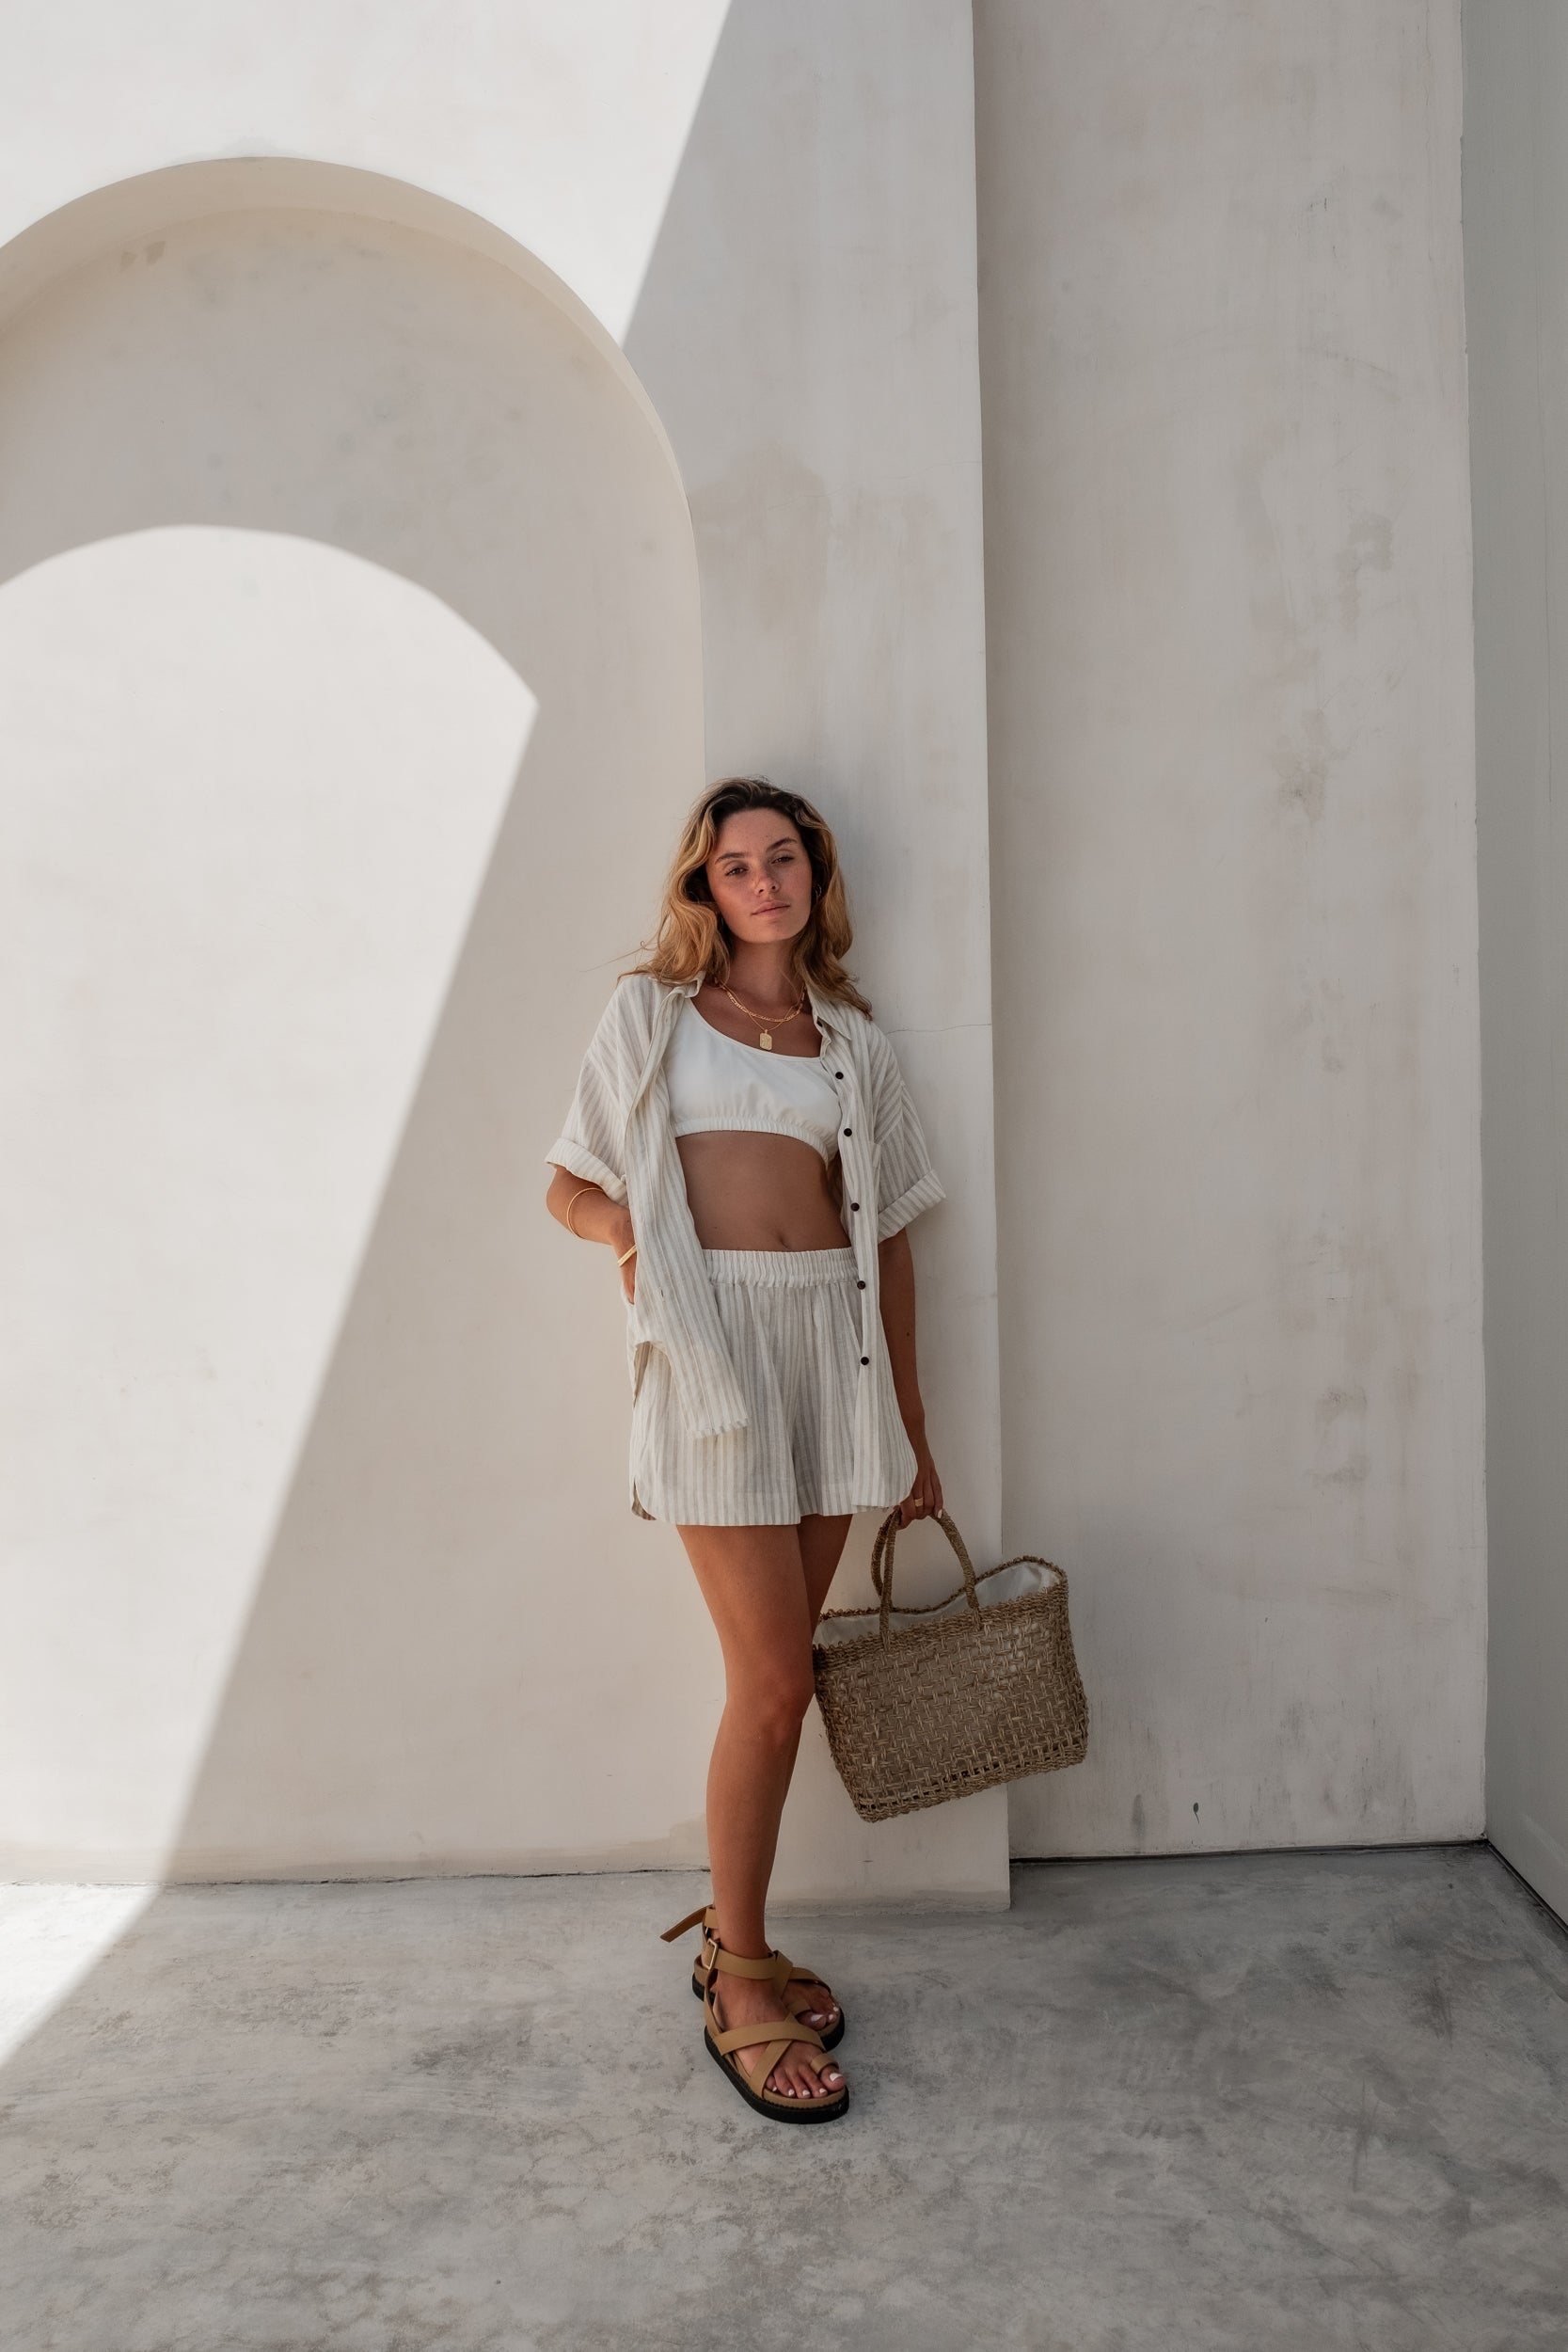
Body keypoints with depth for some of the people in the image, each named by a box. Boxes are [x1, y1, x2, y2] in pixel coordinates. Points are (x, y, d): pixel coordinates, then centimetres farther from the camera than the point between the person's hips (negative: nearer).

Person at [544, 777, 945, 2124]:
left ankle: (733, 1937, 27)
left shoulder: (852, 1040, 16)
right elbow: (571, 1189, 8)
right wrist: (642, 1233, -13)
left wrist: (912, 1432, 14)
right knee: (772, 1683, -5)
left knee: (780, 1674, 8)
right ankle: (741, 1991, 13)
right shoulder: (653, 1012, 7)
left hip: (831, 1342, 4)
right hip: (713, 1342, -4)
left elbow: (888, 1237, 15)